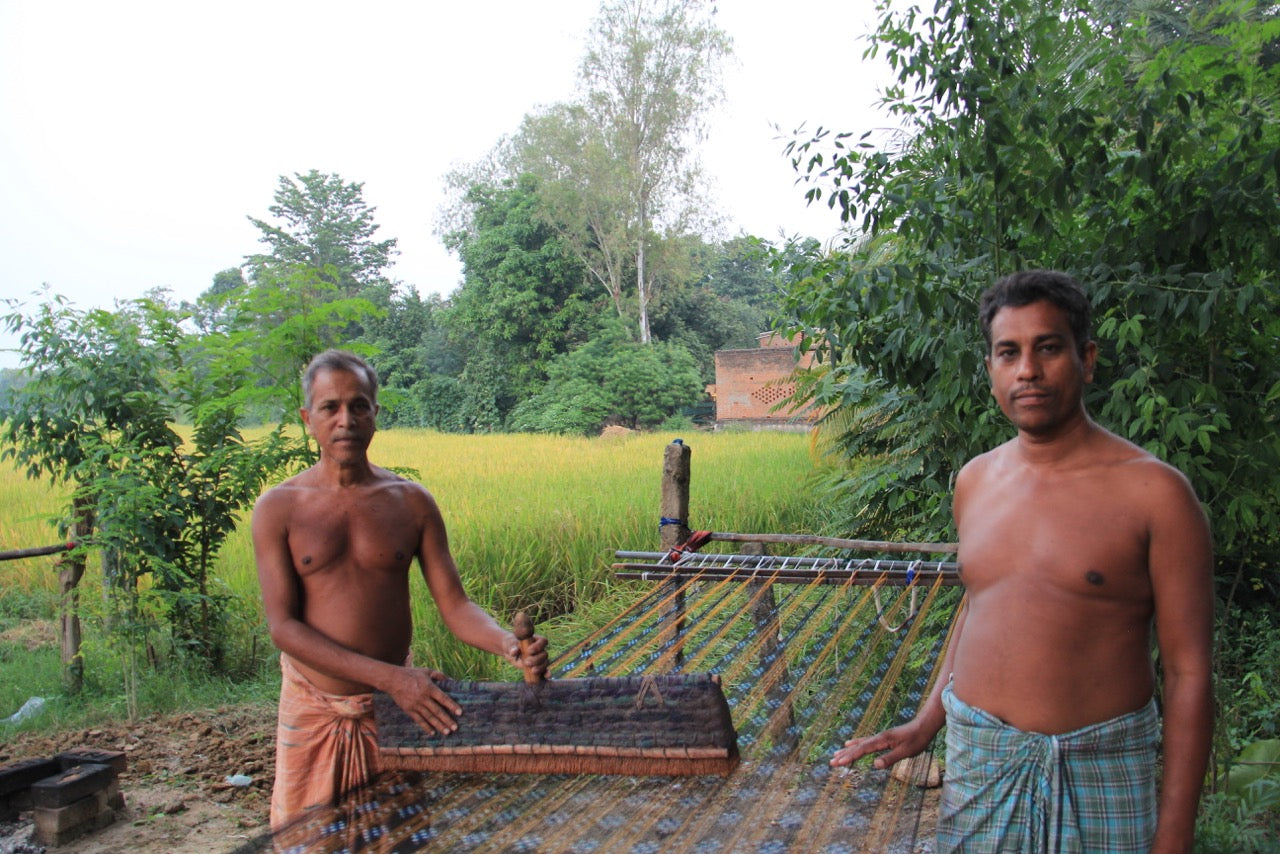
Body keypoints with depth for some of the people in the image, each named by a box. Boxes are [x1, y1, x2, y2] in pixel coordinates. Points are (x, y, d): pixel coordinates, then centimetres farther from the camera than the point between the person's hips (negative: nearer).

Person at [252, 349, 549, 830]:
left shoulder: (412, 502, -2)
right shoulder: (278, 508, -7)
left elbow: (453, 604, -3)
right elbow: (282, 625, -14)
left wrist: (508, 644, -25)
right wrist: (389, 676, -24)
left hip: (395, 704, 1)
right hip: (312, 706, -1)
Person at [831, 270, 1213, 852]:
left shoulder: (1152, 492, -12)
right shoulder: (975, 481, 4)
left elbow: (1188, 674, -10)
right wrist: (925, 724, 13)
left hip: (1098, 778, -4)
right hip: (976, 757, 4)